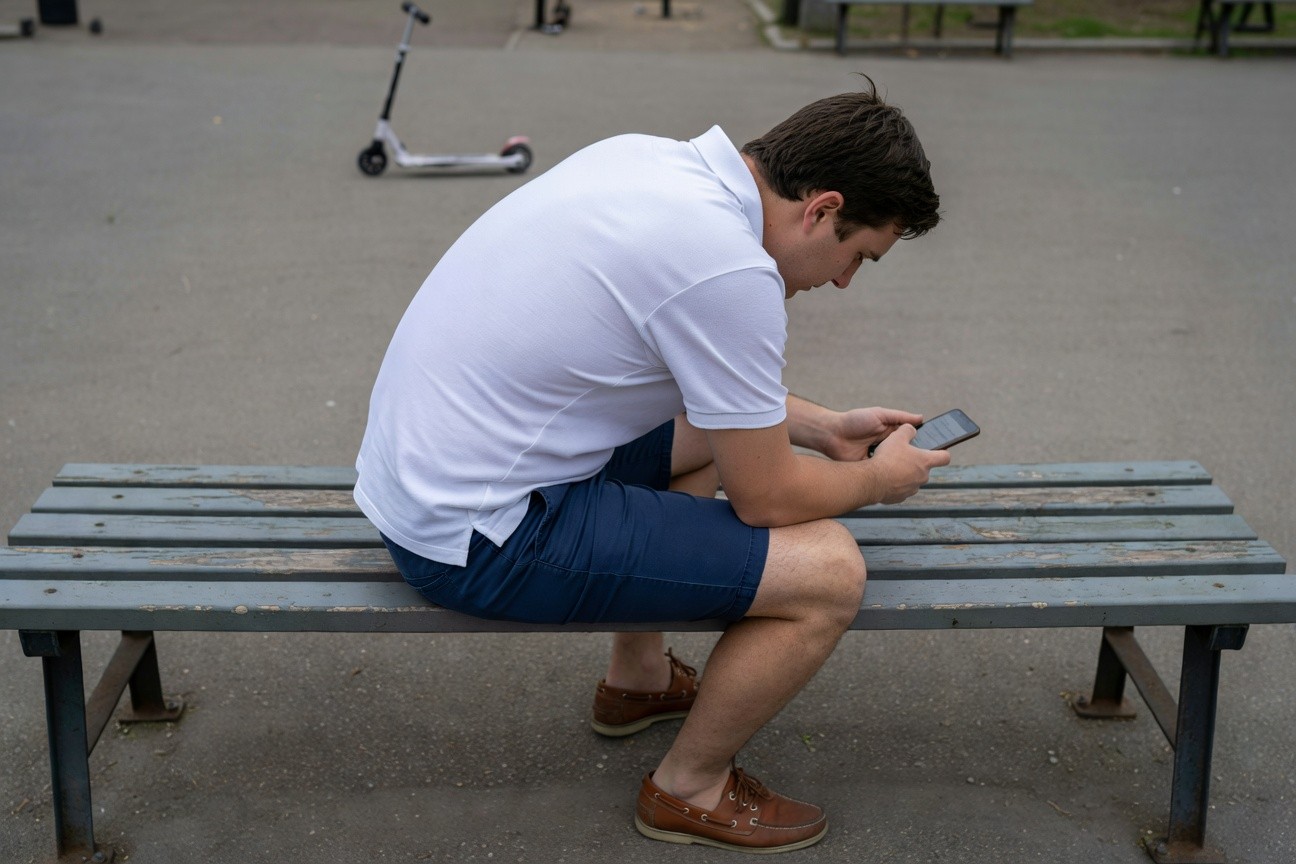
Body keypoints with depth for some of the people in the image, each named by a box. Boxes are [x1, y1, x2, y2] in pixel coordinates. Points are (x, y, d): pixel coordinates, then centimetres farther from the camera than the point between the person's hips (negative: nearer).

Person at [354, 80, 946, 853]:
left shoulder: (650, 158, 4)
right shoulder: (731, 269, -23)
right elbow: (765, 499, -10)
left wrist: (823, 426, 24)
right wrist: (881, 479, 9)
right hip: (477, 541, -10)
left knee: (713, 424, 27)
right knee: (830, 570, -9)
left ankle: (638, 680, 39)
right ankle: (691, 789, 15)